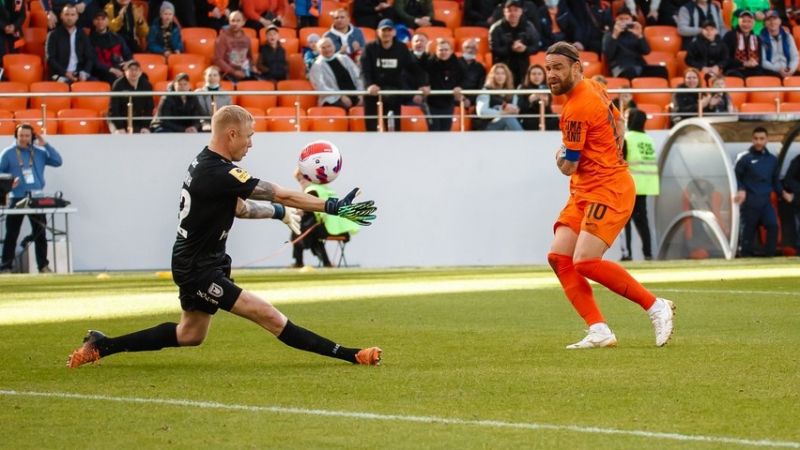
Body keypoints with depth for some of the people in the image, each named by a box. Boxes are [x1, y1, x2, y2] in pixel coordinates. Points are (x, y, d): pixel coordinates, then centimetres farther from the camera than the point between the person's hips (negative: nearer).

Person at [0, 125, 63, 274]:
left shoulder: (39, 152, 9)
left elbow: (57, 161, 2)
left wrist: (45, 145, -3)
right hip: (17, 198, -2)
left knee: (40, 233, 3)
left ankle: (43, 266, 9)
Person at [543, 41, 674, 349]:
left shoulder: (576, 109, -18)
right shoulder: (594, 89, 12)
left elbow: (568, 166, -14)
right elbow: (618, 122, 29)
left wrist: (560, 156, 9)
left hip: (606, 191, -10)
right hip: (584, 193, 10)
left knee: (585, 262, -20)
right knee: (558, 256, -3)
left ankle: (655, 306, -6)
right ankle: (599, 332, -8)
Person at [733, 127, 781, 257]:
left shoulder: (772, 159, 11)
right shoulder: (745, 158, -2)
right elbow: (736, 178, 0)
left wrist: (781, 193, 8)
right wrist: (740, 190, -17)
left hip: (766, 201, 3)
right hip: (749, 202, -3)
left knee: (773, 226, -13)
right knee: (748, 231, 0)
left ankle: (769, 255, -7)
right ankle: (746, 256, 11)